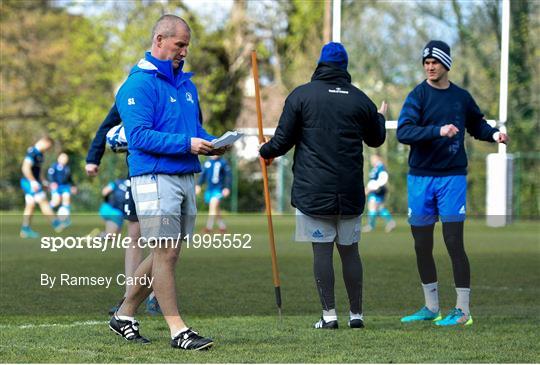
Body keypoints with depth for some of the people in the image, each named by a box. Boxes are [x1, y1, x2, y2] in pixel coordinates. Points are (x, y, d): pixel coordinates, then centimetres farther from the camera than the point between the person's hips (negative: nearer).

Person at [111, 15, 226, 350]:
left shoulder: (186, 83, 17)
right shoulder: (139, 84, -10)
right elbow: (139, 136, -17)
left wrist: (210, 144, 2)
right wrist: (186, 144, -23)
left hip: (186, 177, 9)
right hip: (155, 177, -9)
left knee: (167, 253, 11)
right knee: (166, 252, -7)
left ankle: (125, 315, 23)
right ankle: (178, 331, -5)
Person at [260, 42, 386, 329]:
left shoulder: (301, 95, -3)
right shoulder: (360, 99, 6)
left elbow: (283, 140, -3)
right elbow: (376, 139, 20)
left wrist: (266, 152, 19)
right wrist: (381, 117, 41)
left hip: (313, 190, -3)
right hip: (350, 192, 3)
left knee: (322, 250, -2)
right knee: (349, 250, 10)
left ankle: (329, 314, -5)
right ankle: (356, 314, 13)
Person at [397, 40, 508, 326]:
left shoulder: (461, 97, 4)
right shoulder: (418, 96, -4)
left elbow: (476, 125, 20)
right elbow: (404, 132, -18)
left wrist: (493, 134, -1)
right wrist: (438, 131, -30)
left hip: (452, 177, 0)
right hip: (420, 177, 1)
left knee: (454, 243, -7)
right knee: (422, 246, 8)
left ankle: (463, 310, -2)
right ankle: (431, 308, 22)